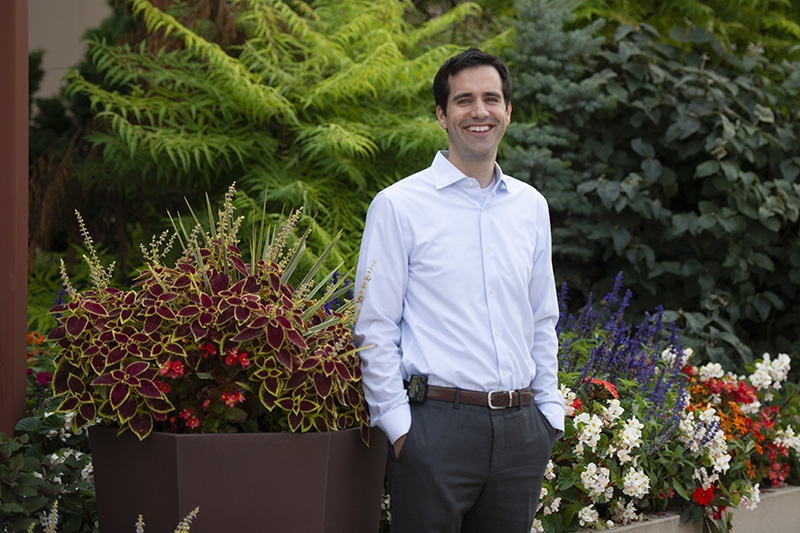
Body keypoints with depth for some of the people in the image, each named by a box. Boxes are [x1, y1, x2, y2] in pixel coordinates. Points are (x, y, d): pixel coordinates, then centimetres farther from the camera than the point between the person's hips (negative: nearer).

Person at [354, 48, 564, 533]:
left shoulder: (531, 206, 14)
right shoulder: (398, 206, -2)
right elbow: (375, 327, -3)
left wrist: (549, 415, 13)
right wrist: (397, 423, -8)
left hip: (521, 429, 5)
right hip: (437, 426, -5)